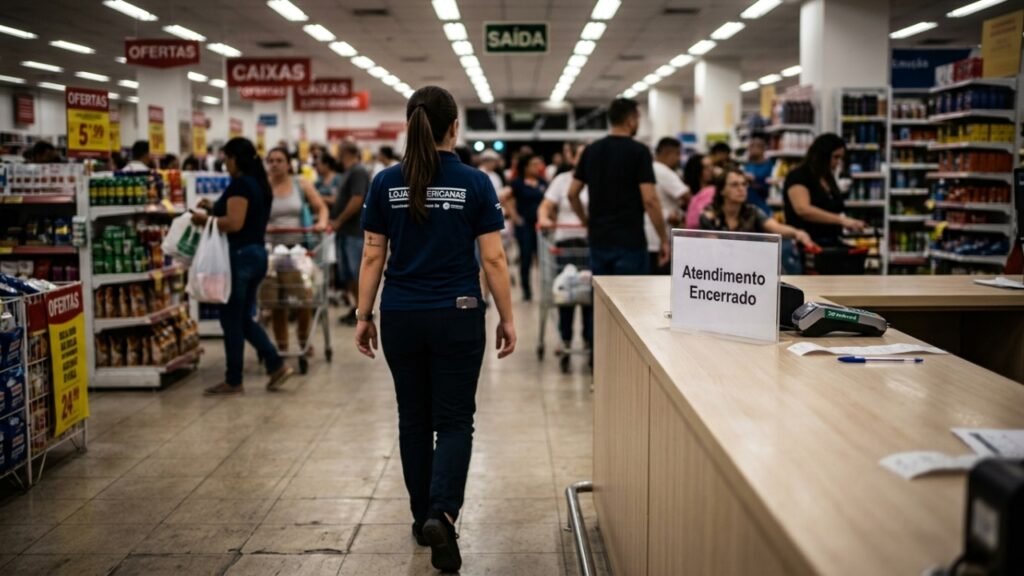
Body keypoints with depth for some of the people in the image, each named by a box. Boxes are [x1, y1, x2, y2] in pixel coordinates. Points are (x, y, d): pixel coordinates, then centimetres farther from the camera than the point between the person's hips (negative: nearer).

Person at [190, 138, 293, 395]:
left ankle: (233, 381, 10)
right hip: (257, 253, 9)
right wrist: (215, 208, 16)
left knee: (231, 319, 1)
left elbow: (234, 223, -23)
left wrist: (205, 219, -10)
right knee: (243, 318, 17)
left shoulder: (240, 184, -15)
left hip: (240, 256, -9)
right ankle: (277, 365, 11)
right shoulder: (259, 183, 13)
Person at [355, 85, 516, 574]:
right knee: (454, 421, 5)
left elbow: (373, 258, 1)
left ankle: (423, 518, 25)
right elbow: (493, 259, -6)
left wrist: (363, 316, 9)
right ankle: (442, 515, -14)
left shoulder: (386, 183, -1)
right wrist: (507, 318, 2)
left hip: (401, 317, 3)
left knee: (414, 419, 16)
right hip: (456, 317, -2)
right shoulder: (475, 183, -6)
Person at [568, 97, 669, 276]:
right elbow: (649, 200, -16)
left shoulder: (591, 151, 8)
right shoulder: (639, 151, -9)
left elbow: (572, 194, 10)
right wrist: (664, 239, -8)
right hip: (630, 241, -6)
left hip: (598, 240, 6)